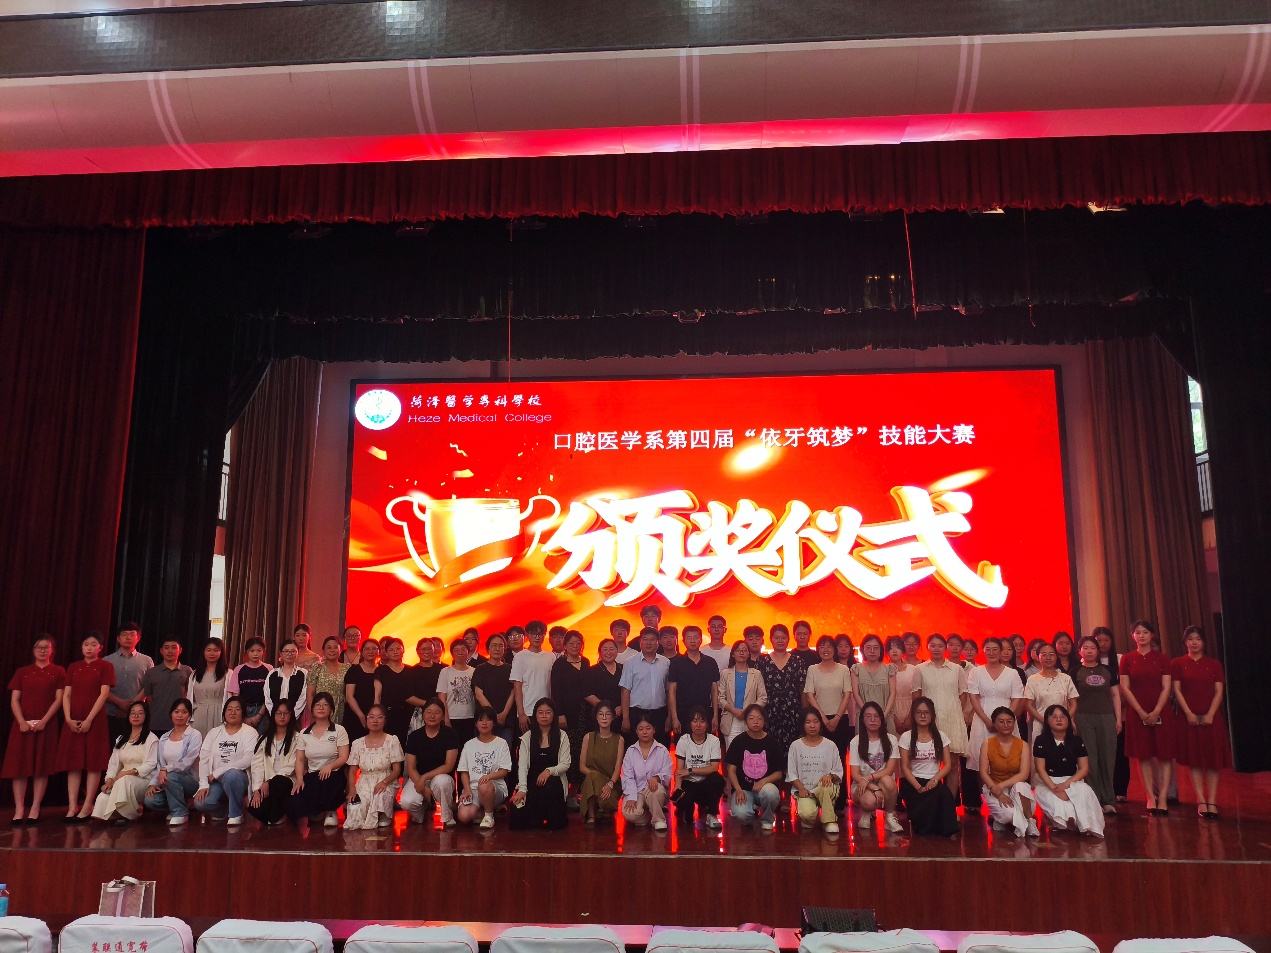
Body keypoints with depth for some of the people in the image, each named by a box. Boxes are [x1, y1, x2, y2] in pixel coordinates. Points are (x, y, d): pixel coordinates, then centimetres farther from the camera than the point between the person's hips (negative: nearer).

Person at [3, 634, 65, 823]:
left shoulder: (58, 672, 6)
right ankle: (19, 809, 2)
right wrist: (21, 722, -10)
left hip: (46, 726, -2)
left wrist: (44, 721, -12)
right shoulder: (22, 672, 11)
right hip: (23, 725, 2)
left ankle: (35, 808, 1)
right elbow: (14, 700, 4)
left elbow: (59, 699, -1)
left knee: (41, 768, -2)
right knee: (19, 767, -2)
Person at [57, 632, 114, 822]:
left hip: (94, 719, -4)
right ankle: (72, 806, 5)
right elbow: (66, 695, 8)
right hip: (73, 721, 4)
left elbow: (103, 694, -6)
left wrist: (89, 719, -14)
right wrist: (68, 718, -7)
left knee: (93, 764, -3)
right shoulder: (73, 667, 13)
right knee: (73, 764, 3)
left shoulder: (105, 666, 2)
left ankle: (87, 807, -1)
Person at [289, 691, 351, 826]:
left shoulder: (339, 730, 0)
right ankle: (322, 812, 6)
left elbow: (344, 758, -6)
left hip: (333, 776, -2)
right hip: (311, 777, 3)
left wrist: (329, 766, -27)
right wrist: (299, 778, -12)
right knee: (294, 807, -26)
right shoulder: (304, 733, 11)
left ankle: (330, 811, -8)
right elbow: (299, 760, 7)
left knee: (326, 780, -40)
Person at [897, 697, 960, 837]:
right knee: (936, 795, -34)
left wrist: (934, 780, -17)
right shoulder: (906, 737, 0)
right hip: (912, 782, -2)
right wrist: (919, 787, -19)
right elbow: (904, 767, -4)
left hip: (934, 782, 2)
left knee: (944, 793, -34)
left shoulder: (941, 736, 6)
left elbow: (948, 765, 2)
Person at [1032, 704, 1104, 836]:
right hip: (1048, 783, -2)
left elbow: (1084, 768, 0)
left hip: (1072, 781, 2)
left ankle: (1086, 826, -18)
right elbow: (1040, 769, -8)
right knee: (1059, 805, -33)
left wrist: (1066, 784, -17)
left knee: (1085, 792, -33)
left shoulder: (1077, 740, 4)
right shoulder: (1041, 741, -4)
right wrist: (1054, 788, -24)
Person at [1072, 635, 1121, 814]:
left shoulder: (1107, 670, 11)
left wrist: (1118, 719, 5)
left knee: (1107, 758, 2)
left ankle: (1108, 800, 10)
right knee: (1089, 760, -2)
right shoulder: (1075, 672, 4)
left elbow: (1115, 695, 12)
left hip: (1106, 717, 2)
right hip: (1084, 718, -2)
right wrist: (1071, 720, -5)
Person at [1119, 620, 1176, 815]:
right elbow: (1125, 688, 0)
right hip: (1137, 713, 0)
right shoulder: (1127, 659, 4)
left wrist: (1156, 712, -12)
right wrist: (1141, 712, -8)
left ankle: (1162, 798, 1)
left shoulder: (1161, 659, 4)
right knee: (1144, 756, 2)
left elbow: (1166, 688, -1)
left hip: (1161, 712, 0)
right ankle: (1151, 798, 7)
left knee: (1165, 755, -2)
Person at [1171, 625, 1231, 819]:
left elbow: (1219, 692, 2)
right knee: (1194, 760, -1)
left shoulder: (1214, 664, 7)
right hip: (1189, 717, -1)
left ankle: (1212, 802, 3)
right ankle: (1201, 801, 2)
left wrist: (1210, 714, -10)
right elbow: (1177, 690, 0)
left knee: (1213, 759, 0)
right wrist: (1189, 713, -11)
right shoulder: (1177, 664, 5)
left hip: (1211, 717, 1)